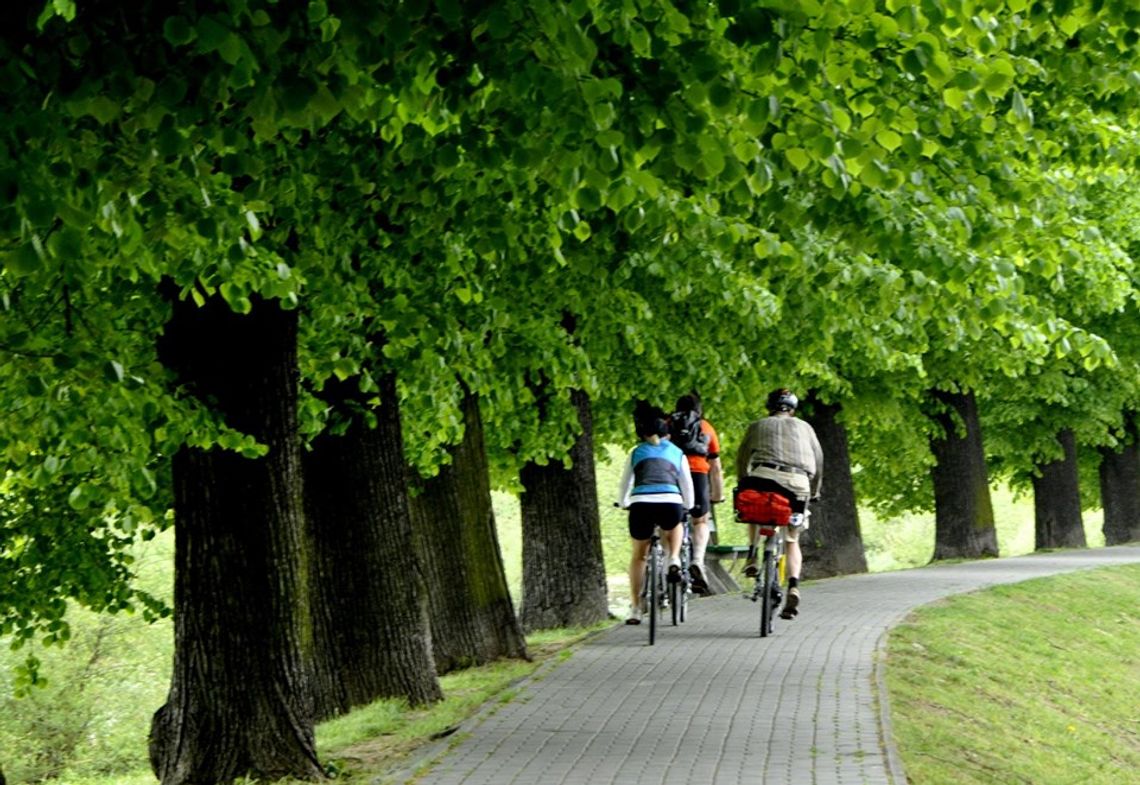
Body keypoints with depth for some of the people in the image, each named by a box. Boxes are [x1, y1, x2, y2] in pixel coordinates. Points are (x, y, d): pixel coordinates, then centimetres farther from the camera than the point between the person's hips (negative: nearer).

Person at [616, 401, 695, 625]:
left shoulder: (637, 452, 22)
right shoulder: (677, 453, 22)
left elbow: (624, 485, 28)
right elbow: (687, 486, 27)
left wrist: (623, 505, 47)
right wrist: (687, 507, 46)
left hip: (641, 504, 0)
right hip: (671, 503, 0)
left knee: (638, 556, 19)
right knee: (674, 528, 37)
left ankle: (635, 609, 16)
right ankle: (674, 561, 9)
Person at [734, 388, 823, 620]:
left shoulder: (758, 425, 23)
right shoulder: (804, 427, 26)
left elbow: (742, 457, 19)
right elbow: (818, 459, 22)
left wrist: (742, 487, 26)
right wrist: (814, 491, 29)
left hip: (763, 478, -1)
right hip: (798, 483, 1)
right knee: (792, 540, 11)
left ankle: (752, 555, 13)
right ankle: (793, 586, -10)